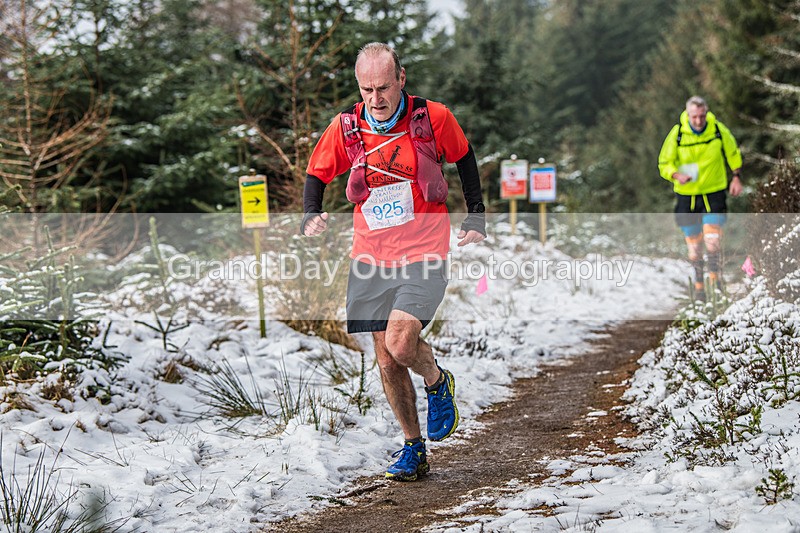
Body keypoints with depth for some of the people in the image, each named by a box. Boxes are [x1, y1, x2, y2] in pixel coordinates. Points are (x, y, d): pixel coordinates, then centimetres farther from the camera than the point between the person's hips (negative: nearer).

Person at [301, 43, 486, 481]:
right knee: (386, 362, 4)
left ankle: (437, 381, 13)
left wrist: (476, 214, 12)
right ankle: (413, 447, 20)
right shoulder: (345, 128, -2)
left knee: (400, 344, -20)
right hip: (371, 259, 3)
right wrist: (311, 214, -8)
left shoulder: (433, 118, -7)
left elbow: (463, 157, 12)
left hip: (424, 254, -3)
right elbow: (317, 174, 11)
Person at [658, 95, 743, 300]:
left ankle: (714, 272, 2)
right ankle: (698, 282, 23)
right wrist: (676, 175, -22)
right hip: (687, 194, 1)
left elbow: (733, 153, 10)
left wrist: (736, 177, 8)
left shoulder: (718, 130, -9)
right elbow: (664, 164, -3)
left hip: (714, 192, -1)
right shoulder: (677, 134, -12)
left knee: (712, 233, -18)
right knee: (693, 238, 7)